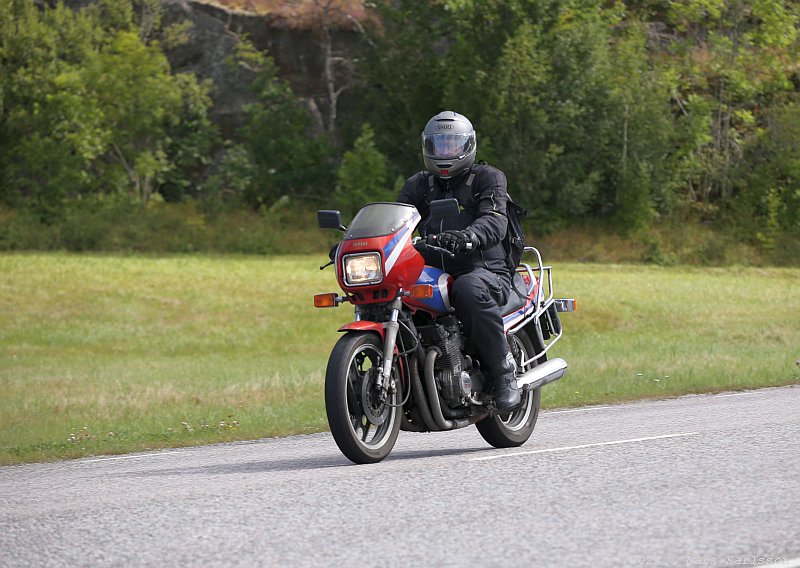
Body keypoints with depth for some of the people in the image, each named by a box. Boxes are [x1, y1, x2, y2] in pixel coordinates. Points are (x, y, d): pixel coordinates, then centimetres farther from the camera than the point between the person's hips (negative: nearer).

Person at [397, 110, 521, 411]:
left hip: (485, 271, -5)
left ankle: (503, 372, -28)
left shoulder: (487, 178, 5)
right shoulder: (418, 184, 20)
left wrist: (468, 236, -38)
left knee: (468, 289, -40)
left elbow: (493, 222, -14)